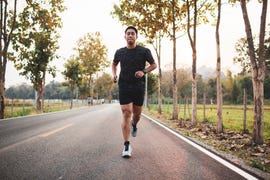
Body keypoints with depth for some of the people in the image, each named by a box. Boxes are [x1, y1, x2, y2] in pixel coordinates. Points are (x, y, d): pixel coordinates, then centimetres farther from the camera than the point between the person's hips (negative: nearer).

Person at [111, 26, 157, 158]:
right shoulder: (120, 52, 5)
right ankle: (127, 145, -7)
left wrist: (144, 71, -11)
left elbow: (154, 64, 7)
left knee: (137, 113, 11)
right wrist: (114, 74, 4)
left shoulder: (144, 51, -1)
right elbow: (114, 64, 23)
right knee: (126, 114, -10)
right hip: (124, 87, 0)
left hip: (139, 87, 1)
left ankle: (134, 125, 49)